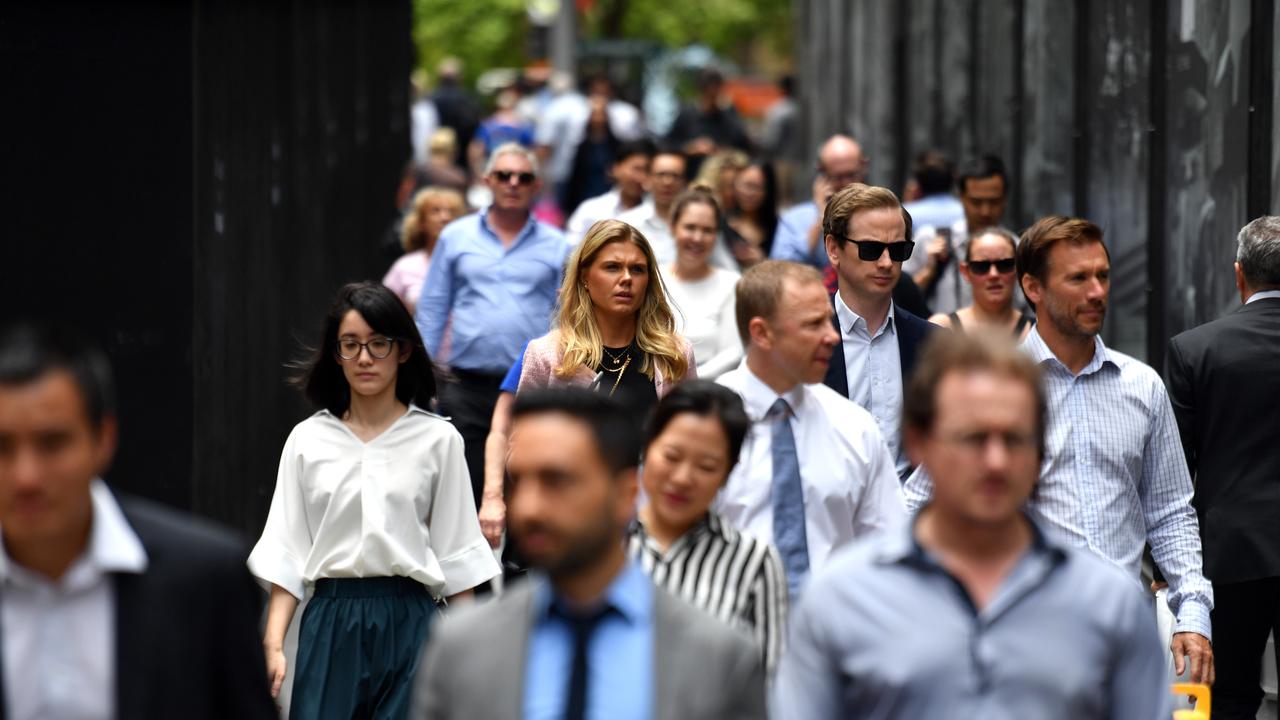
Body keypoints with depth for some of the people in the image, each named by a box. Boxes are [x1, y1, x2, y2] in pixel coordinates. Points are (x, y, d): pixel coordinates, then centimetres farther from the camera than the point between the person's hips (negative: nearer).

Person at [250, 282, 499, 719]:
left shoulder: (438, 439, 2)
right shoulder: (307, 440, 6)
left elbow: (457, 552, 4)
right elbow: (287, 551, 5)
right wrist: (274, 642, -4)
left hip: (408, 621, -1)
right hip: (331, 620, 1)